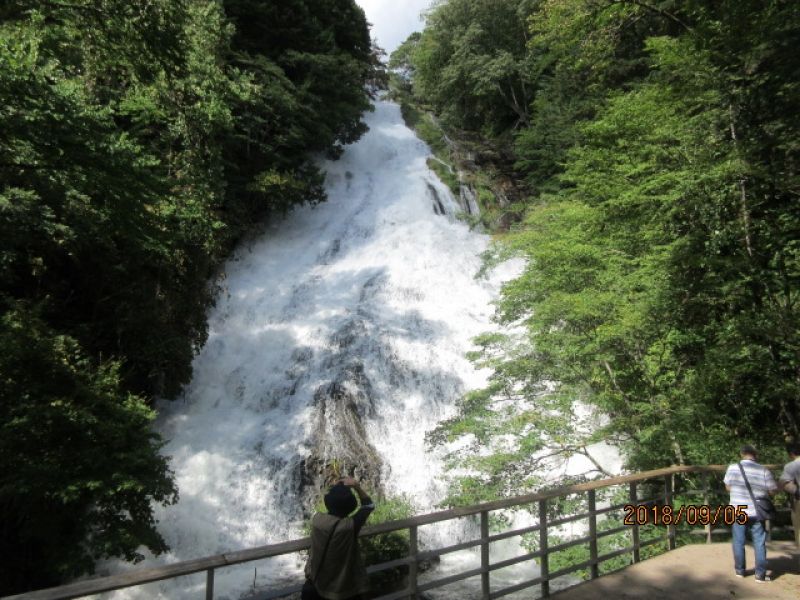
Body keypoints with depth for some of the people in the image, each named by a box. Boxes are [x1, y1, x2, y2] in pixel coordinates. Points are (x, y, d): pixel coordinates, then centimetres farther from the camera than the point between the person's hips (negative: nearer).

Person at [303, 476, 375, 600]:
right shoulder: (350, 526, -28)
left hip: (316, 585, 3)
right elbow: (369, 505, -11)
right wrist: (357, 487, -19)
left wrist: (336, 488, 4)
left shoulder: (316, 520, -18)